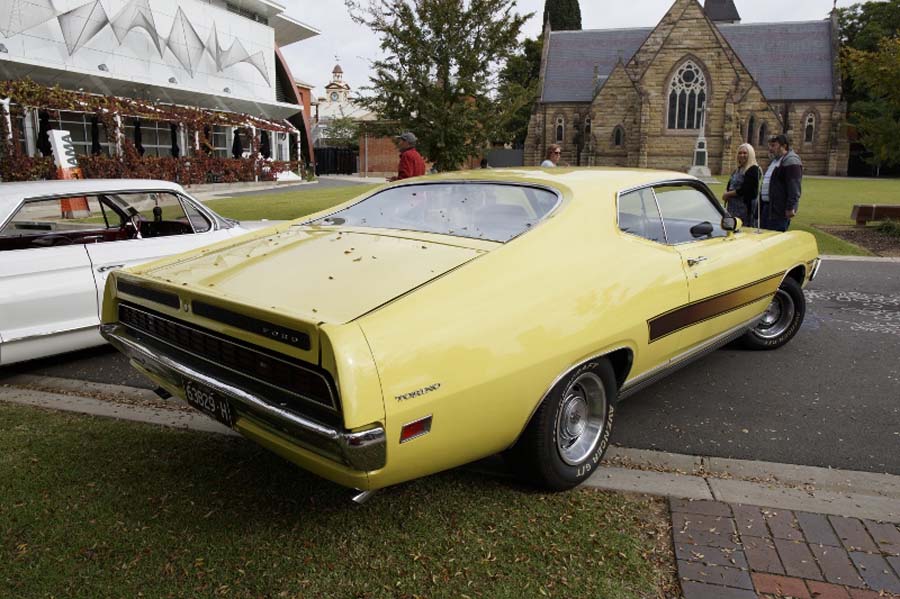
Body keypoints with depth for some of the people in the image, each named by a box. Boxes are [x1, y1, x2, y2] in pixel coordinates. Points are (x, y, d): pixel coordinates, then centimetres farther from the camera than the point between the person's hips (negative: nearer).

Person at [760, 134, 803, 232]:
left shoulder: (791, 161, -12)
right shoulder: (775, 160, 21)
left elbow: (794, 188, -20)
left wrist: (790, 208, -25)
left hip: (779, 210, -10)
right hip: (767, 206, 10)